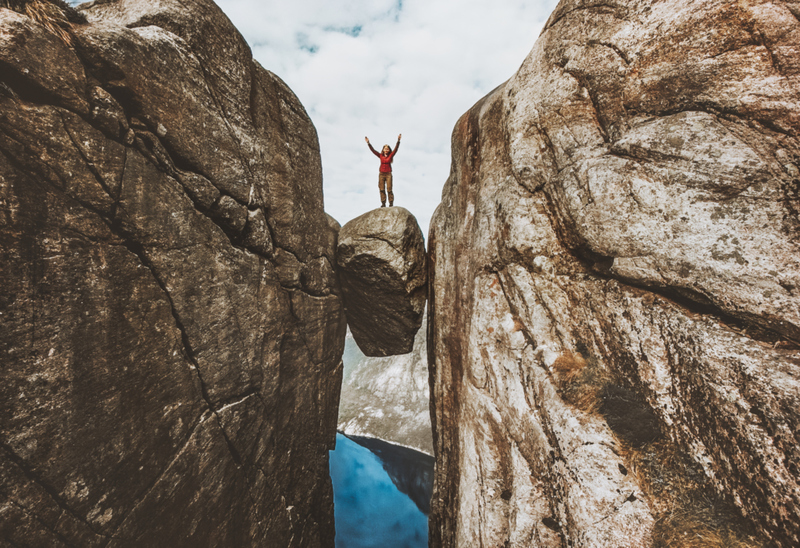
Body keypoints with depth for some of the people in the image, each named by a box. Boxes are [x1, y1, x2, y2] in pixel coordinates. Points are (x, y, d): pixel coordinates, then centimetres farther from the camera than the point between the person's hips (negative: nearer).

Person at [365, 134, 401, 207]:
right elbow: (373, 150, 5)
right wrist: (368, 143, -3)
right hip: (381, 174, 2)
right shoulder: (380, 156, 8)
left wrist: (398, 140, -17)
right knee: (382, 189, -1)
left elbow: (396, 149, -6)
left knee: (389, 189, -5)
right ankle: (383, 203, 0)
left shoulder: (391, 156, 4)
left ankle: (391, 203, -2)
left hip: (388, 174, -2)